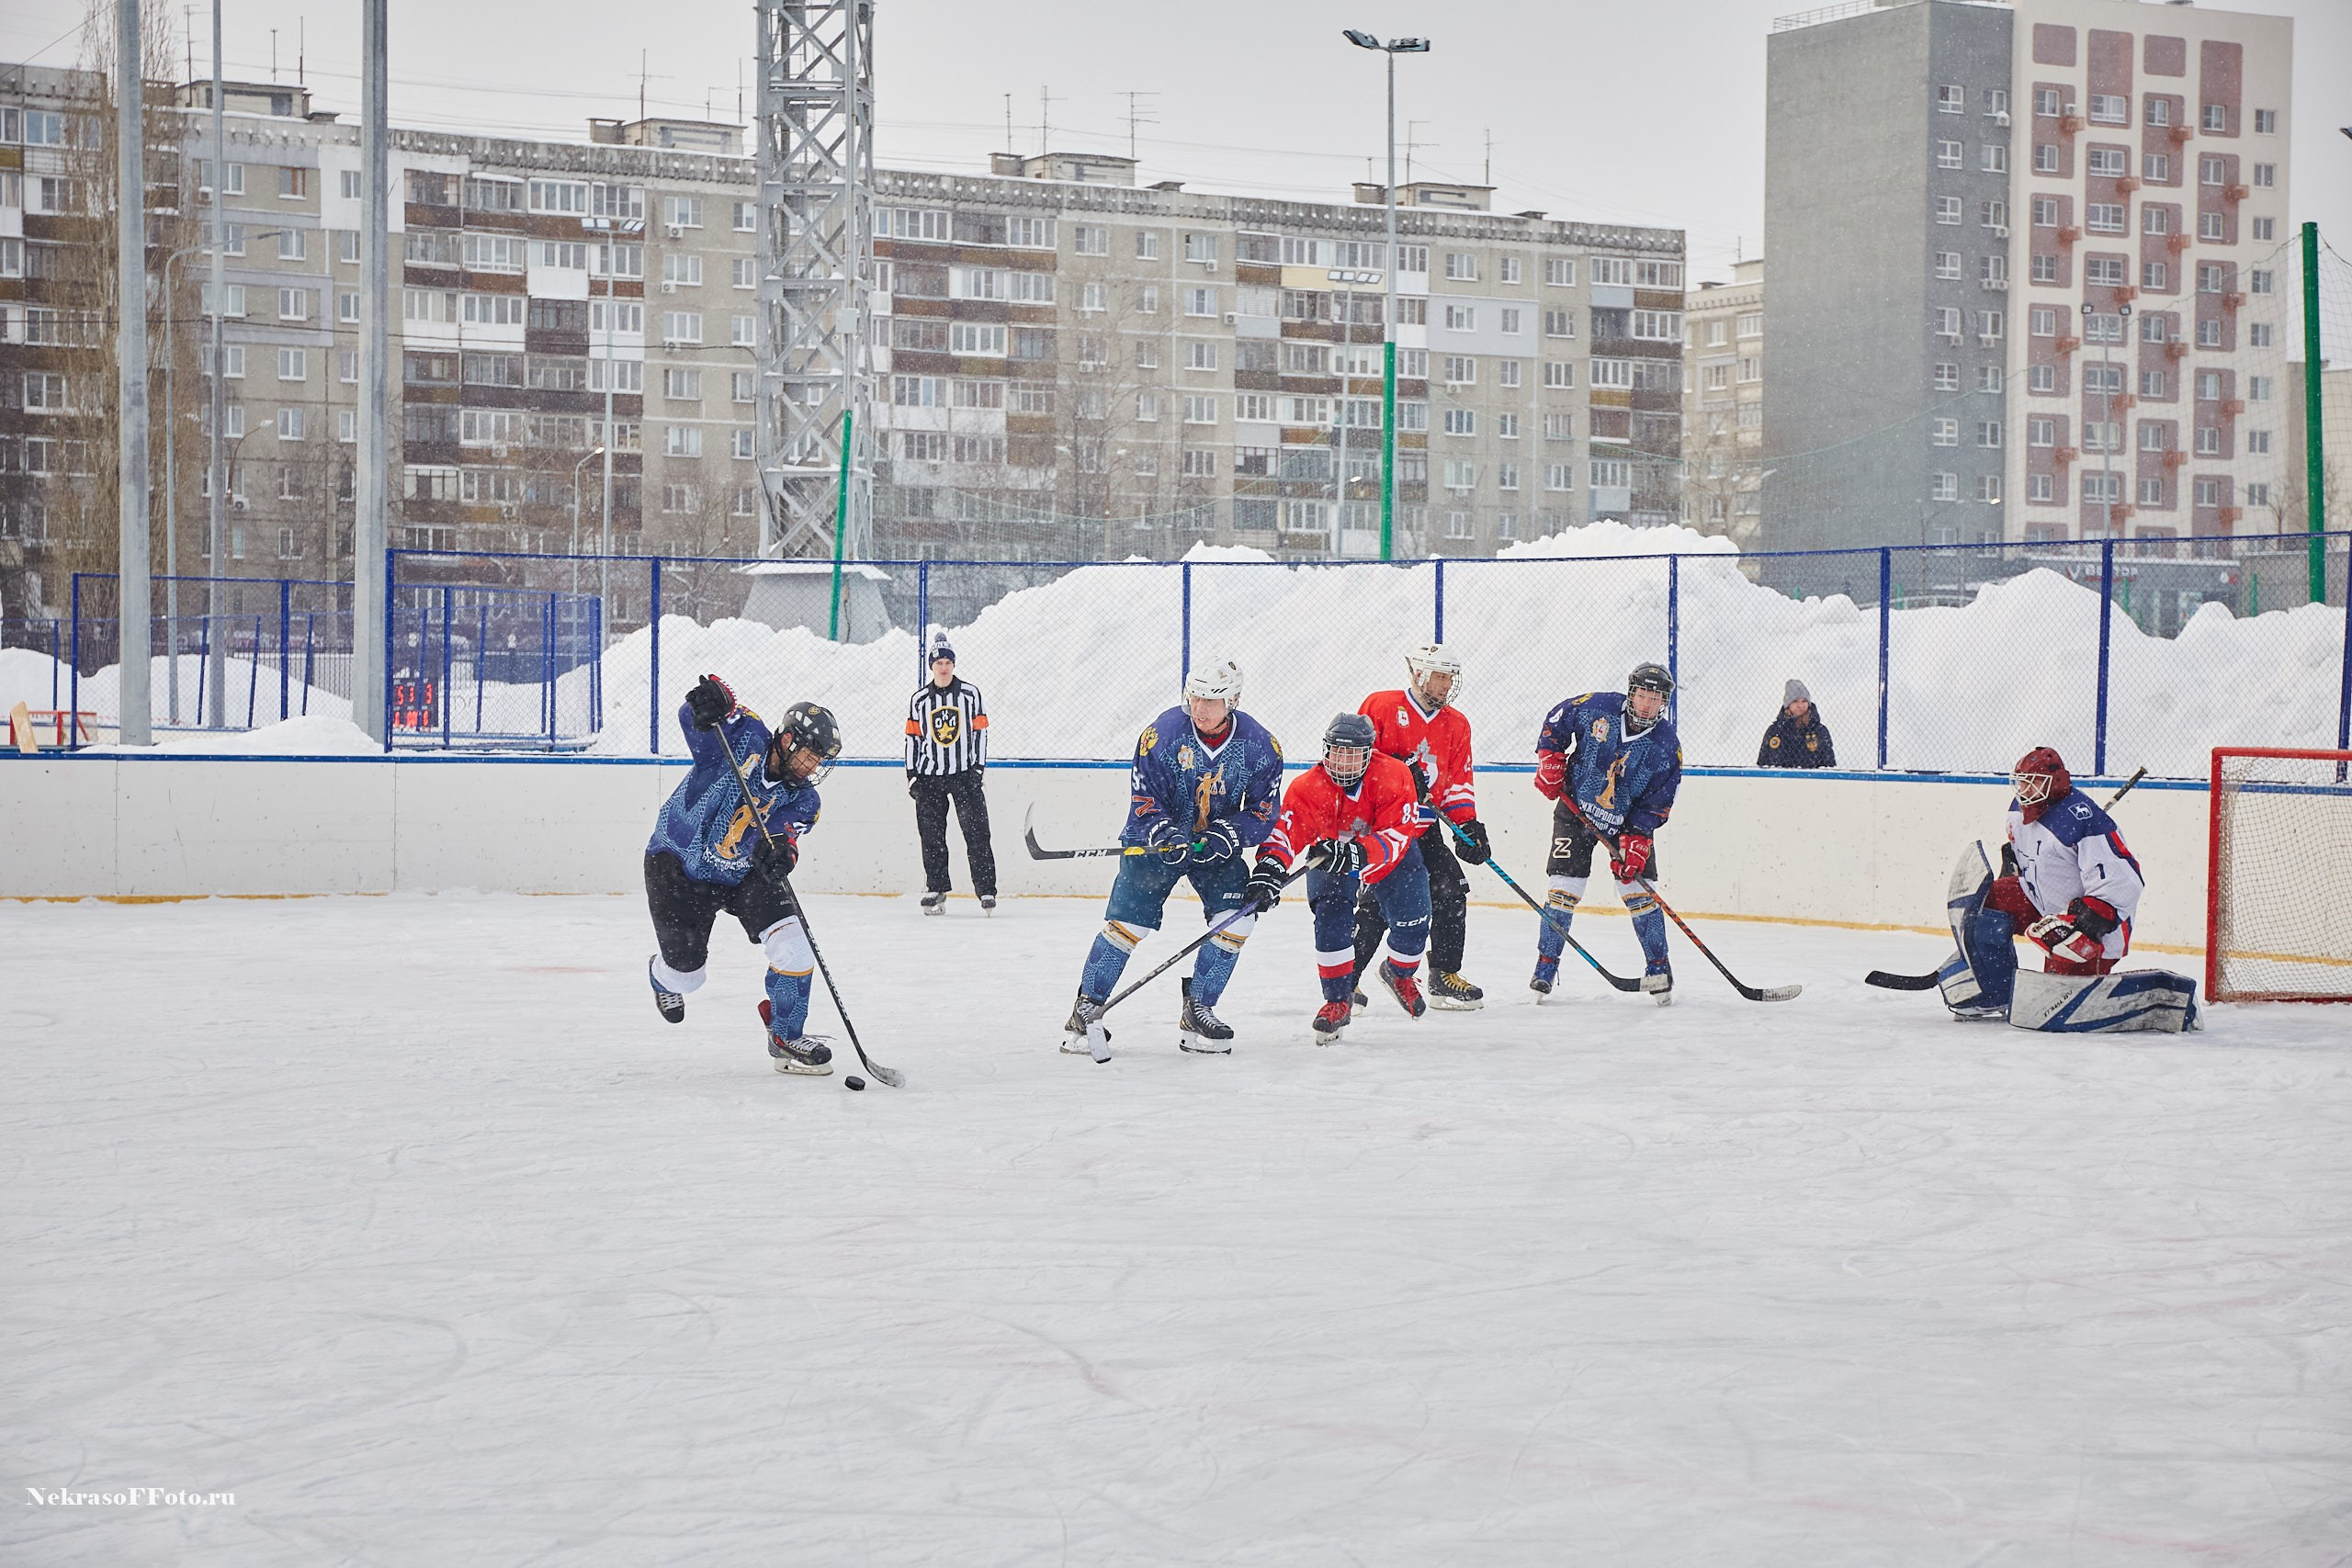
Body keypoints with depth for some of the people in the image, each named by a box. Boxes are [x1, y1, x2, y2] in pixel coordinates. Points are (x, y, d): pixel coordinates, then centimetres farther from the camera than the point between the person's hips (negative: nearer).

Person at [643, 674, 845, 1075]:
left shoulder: (803, 801, -9)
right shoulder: (747, 738, -17)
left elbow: (781, 836, -26)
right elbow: (695, 717, -27)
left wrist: (780, 851, -50)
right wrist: (712, 700, -51)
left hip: (743, 875, 4)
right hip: (677, 867, -4)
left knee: (794, 943, -16)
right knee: (686, 972, 1)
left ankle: (786, 1037, 1)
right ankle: (664, 976, 42)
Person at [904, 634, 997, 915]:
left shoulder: (970, 693, 2)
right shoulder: (920, 699, 6)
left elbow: (980, 731, 2)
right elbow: (913, 738, 9)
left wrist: (978, 767, -5)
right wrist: (912, 775, 4)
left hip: (965, 774, -2)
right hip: (930, 776, 2)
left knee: (976, 833, -7)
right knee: (931, 836, 2)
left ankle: (986, 891, -6)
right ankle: (935, 891, 12)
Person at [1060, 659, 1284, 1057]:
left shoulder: (1259, 747, -13)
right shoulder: (1162, 734, -19)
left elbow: (1263, 814, -8)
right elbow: (1143, 803, -13)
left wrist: (1227, 836, -26)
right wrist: (1166, 834, -31)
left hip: (1217, 846, 2)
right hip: (1156, 839, -2)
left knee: (1237, 917, -14)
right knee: (1127, 920, -12)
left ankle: (1196, 1013, 1)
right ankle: (1085, 1011, 1)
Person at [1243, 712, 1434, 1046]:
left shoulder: (1393, 777, -29)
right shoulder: (1308, 788, -26)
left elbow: (1397, 835, -35)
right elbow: (1284, 832, -33)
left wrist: (1354, 853, -50)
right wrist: (1268, 871, -52)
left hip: (1393, 857, 0)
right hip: (1329, 857, 0)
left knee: (1412, 923, -4)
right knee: (1331, 921, -20)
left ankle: (1399, 975, 32)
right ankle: (1337, 1002, -4)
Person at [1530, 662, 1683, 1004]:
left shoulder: (1667, 746, -13)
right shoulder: (1597, 707, -14)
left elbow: (1657, 804, -11)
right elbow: (1555, 722, 4)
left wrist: (1636, 839, -20)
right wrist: (1550, 761, -5)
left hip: (1629, 821, 0)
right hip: (1576, 810, 0)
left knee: (1636, 888, -4)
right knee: (1564, 887, -6)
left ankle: (1658, 966, 10)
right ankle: (1546, 965, 3)